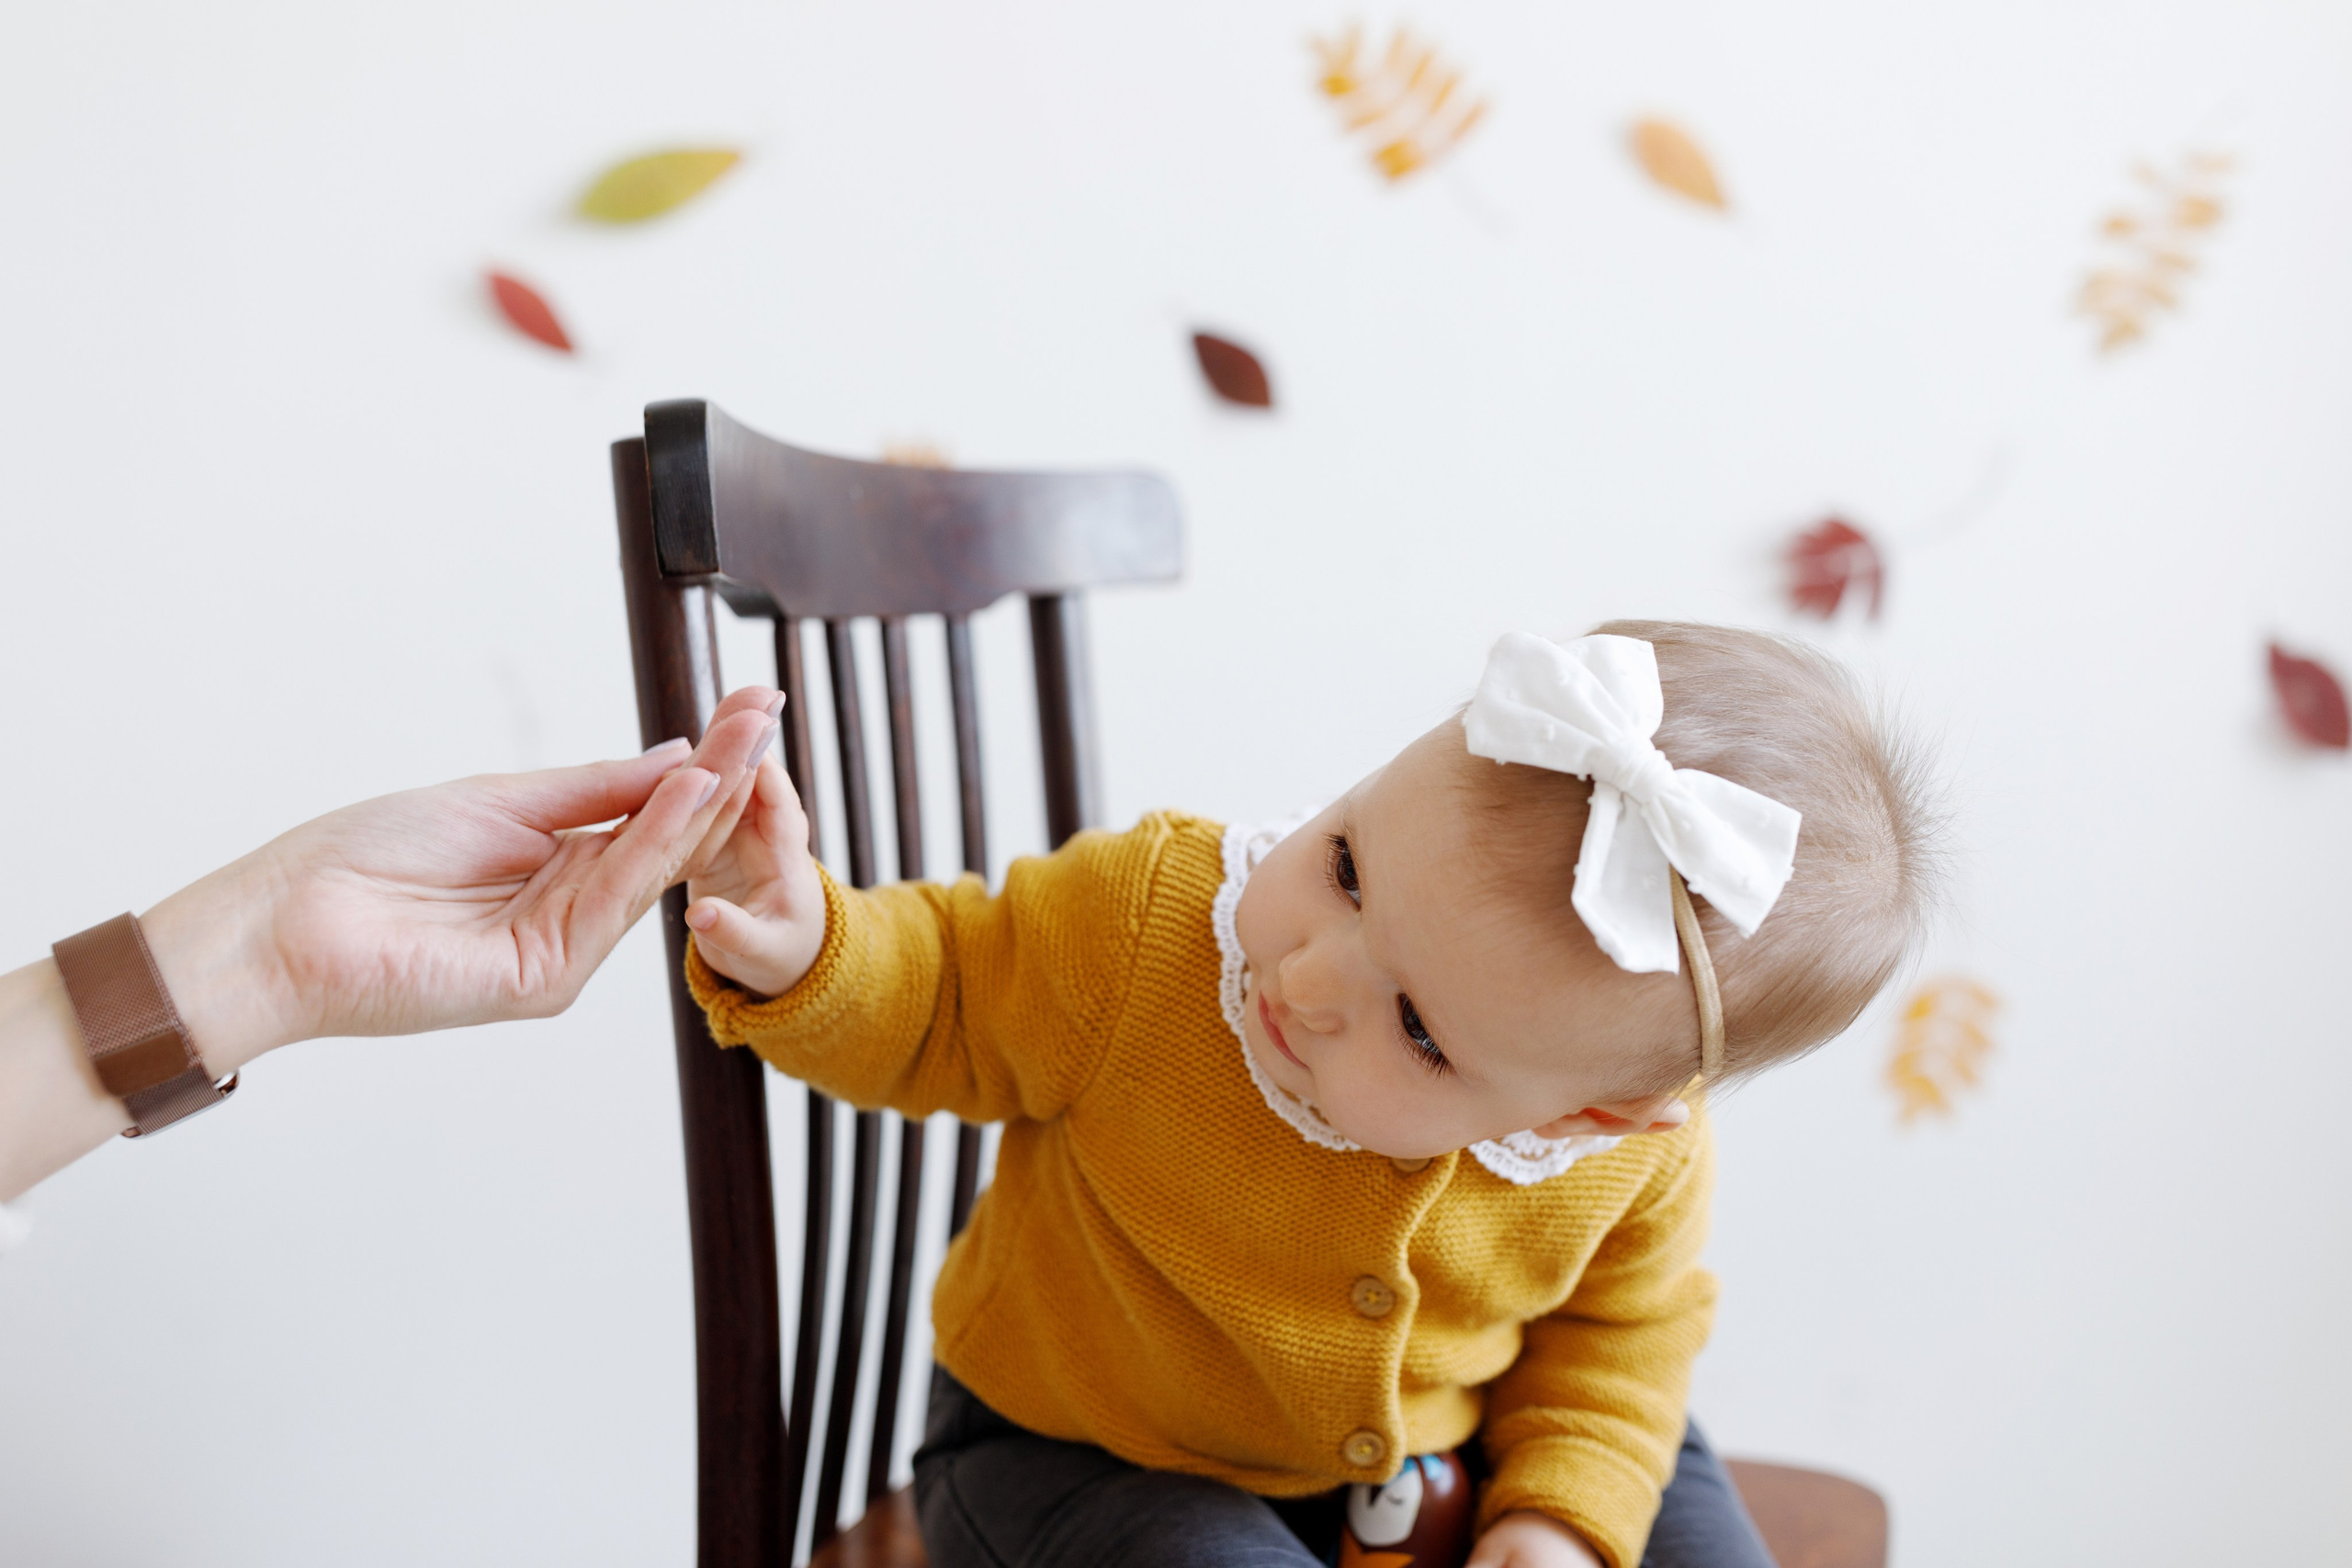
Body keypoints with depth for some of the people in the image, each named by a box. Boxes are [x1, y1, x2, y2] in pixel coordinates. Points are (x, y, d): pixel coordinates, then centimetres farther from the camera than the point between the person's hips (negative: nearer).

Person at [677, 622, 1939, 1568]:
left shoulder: (1642, 1144, -22)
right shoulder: (1139, 924, -29)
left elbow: (1624, 1312, -2)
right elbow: (942, 1007, -13)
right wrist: (805, 954, -33)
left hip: (1443, 1455, 3)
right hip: (1090, 1463, -2)